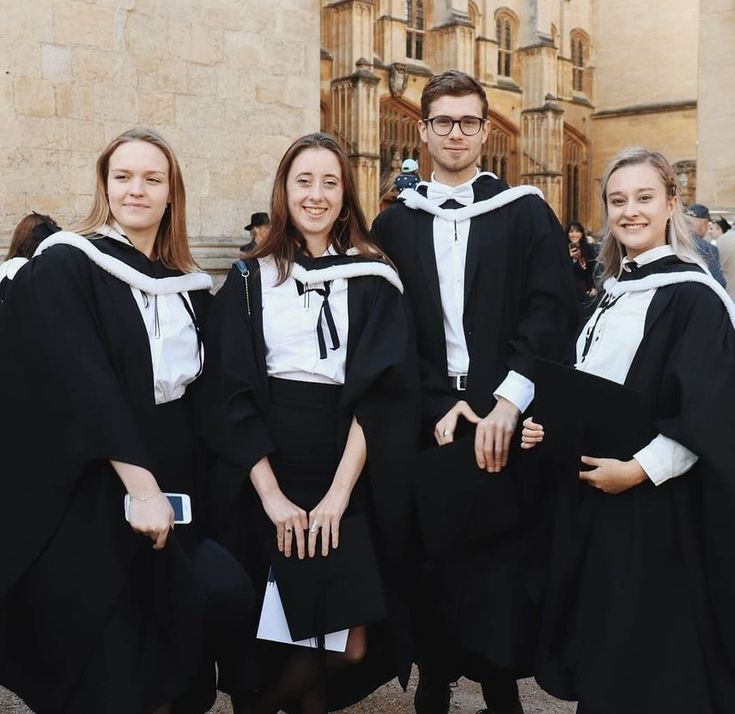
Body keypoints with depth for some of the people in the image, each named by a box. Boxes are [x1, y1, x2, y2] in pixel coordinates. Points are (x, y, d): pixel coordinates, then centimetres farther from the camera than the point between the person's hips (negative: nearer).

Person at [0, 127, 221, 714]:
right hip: (91, 491, -5)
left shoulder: (188, 286, 10)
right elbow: (82, 389, -17)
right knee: (101, 666, 0)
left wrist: (178, 487, 6)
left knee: (167, 646, 10)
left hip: (172, 481, 5)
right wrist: (138, 483, -23)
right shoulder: (63, 269, -7)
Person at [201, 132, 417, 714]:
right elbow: (229, 393, -1)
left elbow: (379, 390, -5)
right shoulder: (249, 281, 6)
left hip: (351, 472, 0)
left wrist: (338, 494, -16)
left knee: (352, 643, -6)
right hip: (265, 467, 1)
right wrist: (271, 494, -11)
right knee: (272, 637, 2)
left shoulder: (373, 280, 4)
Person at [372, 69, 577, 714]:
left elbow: (553, 312, -4)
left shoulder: (526, 213, 5)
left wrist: (508, 402, -15)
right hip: (426, 422, 1)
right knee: (433, 568, 6)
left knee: (506, 565, 1)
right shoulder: (394, 224, 10)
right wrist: (437, 408, -8)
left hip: (507, 418, -1)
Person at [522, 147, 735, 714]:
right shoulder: (611, 293, 11)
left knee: (650, 643, 4)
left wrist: (640, 469, -21)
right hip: (594, 490, 8)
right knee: (603, 634, 17)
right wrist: (551, 426, 2)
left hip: (658, 501, -7)